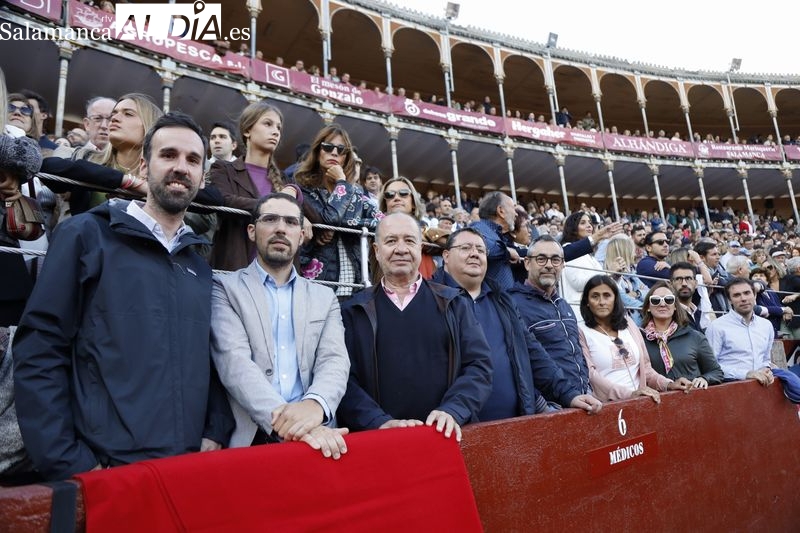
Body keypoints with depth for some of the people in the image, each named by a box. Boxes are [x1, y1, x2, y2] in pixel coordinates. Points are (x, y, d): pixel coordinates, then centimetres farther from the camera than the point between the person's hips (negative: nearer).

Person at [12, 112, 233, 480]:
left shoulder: (200, 265, 10)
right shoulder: (86, 235, -3)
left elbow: (211, 360, 11)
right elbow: (38, 351, -7)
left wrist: (215, 435, -2)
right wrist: (68, 463, -12)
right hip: (103, 468, -4)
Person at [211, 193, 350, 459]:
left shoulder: (324, 297, 13)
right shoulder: (225, 288, 5)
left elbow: (335, 361, 1)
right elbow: (234, 361, -8)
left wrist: (315, 404, -19)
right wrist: (281, 418, -22)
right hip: (249, 439, -1)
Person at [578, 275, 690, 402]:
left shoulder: (629, 324, 12)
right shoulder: (582, 332, -3)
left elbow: (644, 366, 18)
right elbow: (590, 375, -11)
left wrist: (668, 384, 3)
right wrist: (630, 394, -18)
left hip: (639, 402, 3)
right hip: (606, 404, -3)